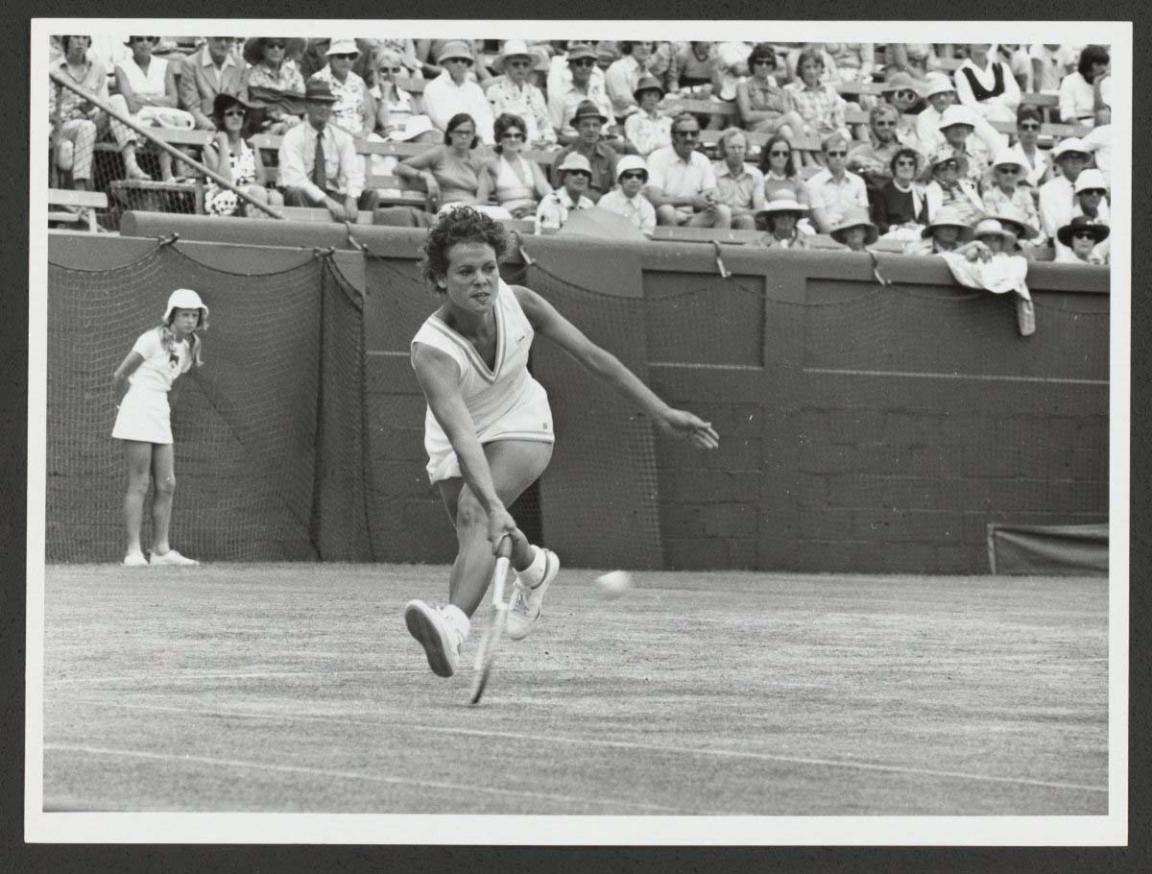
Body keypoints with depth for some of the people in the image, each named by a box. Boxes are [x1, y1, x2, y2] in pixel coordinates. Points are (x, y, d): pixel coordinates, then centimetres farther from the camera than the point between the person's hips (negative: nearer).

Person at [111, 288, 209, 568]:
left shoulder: (188, 346, 11)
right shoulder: (153, 339, -11)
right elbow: (120, 375, -7)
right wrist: (121, 404, 7)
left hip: (160, 414, 8)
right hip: (138, 411, -8)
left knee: (166, 486, 5)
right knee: (139, 484, -8)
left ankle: (161, 549, 9)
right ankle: (134, 551, -8)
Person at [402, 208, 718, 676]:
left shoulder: (518, 302, -22)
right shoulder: (431, 351, -34)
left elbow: (591, 355, -10)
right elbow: (462, 437, -46)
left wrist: (661, 412, -9)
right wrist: (494, 506, -60)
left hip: (520, 426, -1)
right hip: (455, 443, 1)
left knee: (473, 511, -25)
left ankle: (454, 625, -47)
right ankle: (533, 565, 42)